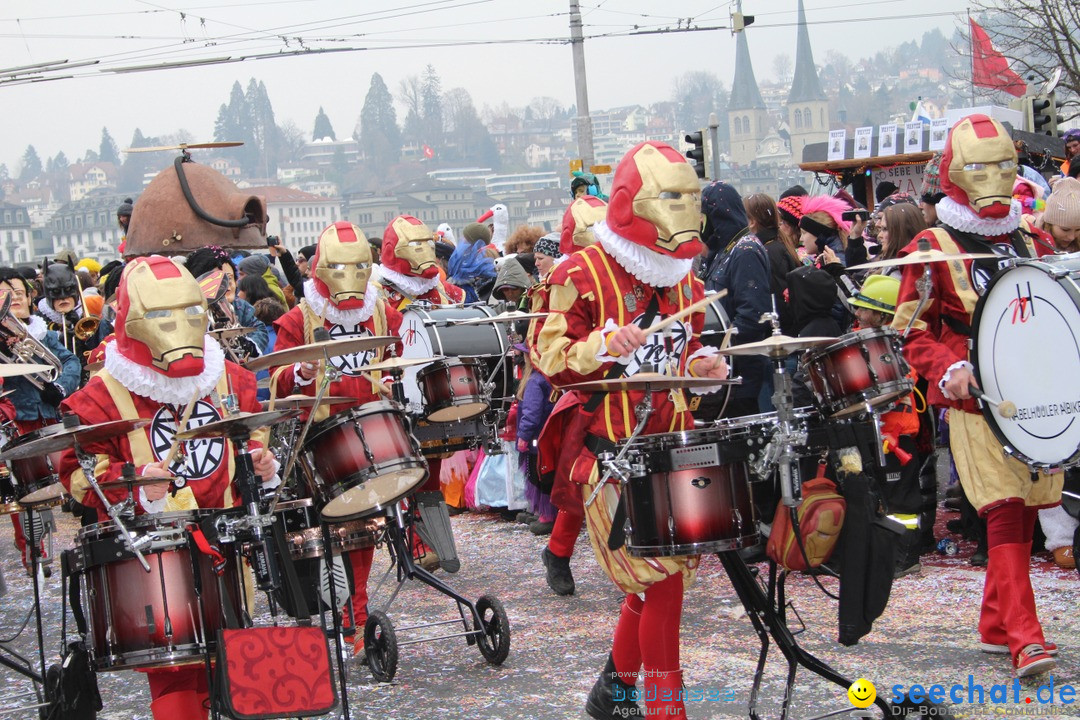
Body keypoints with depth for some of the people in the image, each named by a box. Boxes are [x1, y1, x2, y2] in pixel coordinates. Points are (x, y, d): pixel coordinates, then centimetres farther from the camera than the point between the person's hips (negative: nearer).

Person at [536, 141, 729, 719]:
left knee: (655, 574, 11)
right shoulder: (583, 274, -8)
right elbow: (551, 360, -9)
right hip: (611, 453, -7)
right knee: (660, 573, -11)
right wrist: (602, 344, -26)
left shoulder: (682, 277, 13)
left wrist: (698, 364, 5)